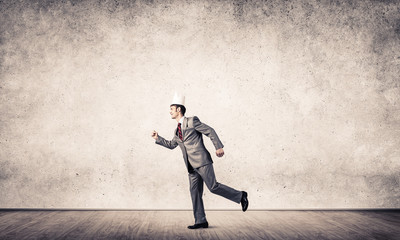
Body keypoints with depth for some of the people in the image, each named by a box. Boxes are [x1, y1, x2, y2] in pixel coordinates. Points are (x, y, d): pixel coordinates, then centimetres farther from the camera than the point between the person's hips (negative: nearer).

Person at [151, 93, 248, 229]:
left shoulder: (192, 121, -3)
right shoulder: (177, 131, 20)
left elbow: (210, 131, -6)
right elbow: (171, 145, 33)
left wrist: (218, 147, -13)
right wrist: (158, 138, 23)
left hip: (202, 161, -8)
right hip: (192, 166, 8)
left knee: (213, 187, -12)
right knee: (195, 192, 4)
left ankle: (240, 196, 4)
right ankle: (200, 221, 8)